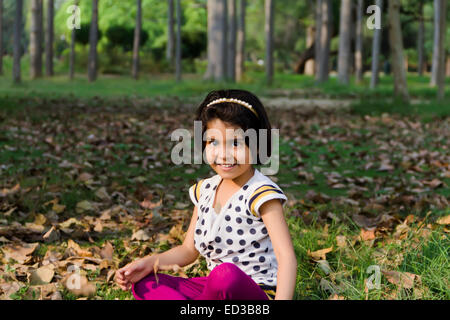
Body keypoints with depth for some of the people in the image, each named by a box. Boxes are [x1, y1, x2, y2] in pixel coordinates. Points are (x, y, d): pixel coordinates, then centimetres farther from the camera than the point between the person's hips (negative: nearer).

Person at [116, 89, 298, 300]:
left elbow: (286, 255, -22)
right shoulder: (205, 190, 10)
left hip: (258, 293, -7)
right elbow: (188, 250, 17)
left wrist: (282, 299, -38)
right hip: (215, 286, 7)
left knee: (226, 274, -39)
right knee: (142, 284, -4)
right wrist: (150, 262, 0)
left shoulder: (261, 193, -13)